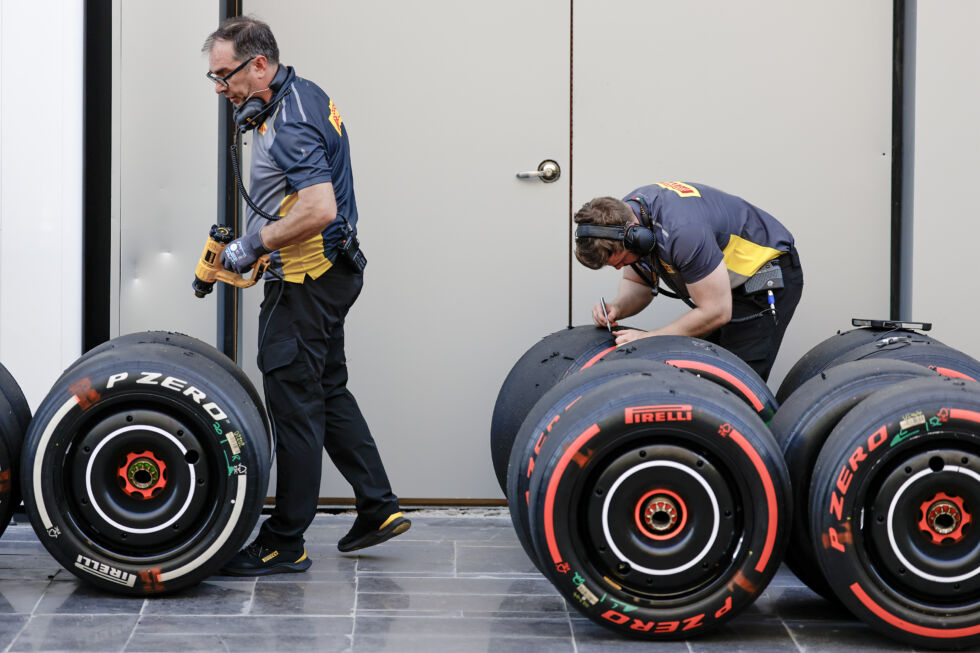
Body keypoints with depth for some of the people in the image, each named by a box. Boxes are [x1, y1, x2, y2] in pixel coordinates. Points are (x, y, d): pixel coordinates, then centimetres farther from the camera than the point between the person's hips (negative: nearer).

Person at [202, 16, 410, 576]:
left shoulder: (291, 124, -22)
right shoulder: (304, 94, 10)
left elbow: (319, 210, -31)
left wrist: (254, 245, -21)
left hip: (305, 280, -11)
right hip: (333, 272, 11)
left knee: (294, 406, -5)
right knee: (328, 391, 18)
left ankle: (285, 542, 2)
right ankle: (379, 508, 23)